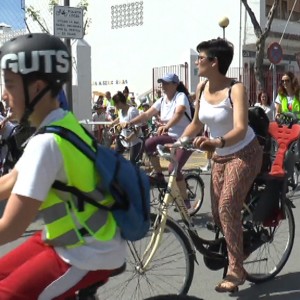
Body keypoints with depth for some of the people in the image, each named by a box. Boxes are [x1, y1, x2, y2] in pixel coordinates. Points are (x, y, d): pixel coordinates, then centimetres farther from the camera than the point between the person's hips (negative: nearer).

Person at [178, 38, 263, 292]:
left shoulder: (236, 89, -22)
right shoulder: (201, 88, -4)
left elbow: (240, 129, -34)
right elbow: (196, 124, 6)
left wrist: (217, 142, -52)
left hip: (245, 153, -7)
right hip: (220, 156, 7)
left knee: (228, 208, -18)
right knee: (218, 213, 7)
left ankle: (235, 270, -7)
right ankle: (236, 261, 27)